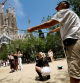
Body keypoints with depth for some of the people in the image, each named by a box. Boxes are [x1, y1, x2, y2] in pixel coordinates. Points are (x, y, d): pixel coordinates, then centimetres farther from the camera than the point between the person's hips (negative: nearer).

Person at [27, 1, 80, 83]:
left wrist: (33, 28, 4)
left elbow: (49, 23, -4)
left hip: (73, 41, -10)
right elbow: (61, 27, 49)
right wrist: (53, 31, 65)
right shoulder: (70, 14, 33)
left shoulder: (64, 11, 5)